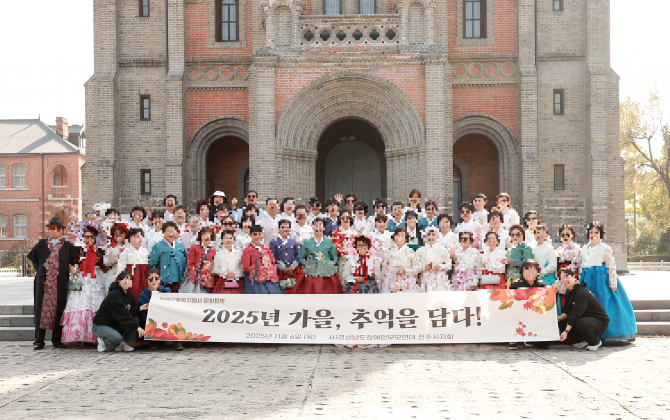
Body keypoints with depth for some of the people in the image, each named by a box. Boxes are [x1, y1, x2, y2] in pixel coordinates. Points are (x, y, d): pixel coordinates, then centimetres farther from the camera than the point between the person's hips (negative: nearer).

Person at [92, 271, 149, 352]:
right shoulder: (114, 295, -23)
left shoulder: (128, 295, 4)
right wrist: (137, 327, -33)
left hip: (115, 325, 8)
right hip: (101, 325, -8)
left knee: (136, 319, -12)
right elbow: (123, 315, -29)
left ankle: (124, 343, -8)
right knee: (117, 338, -35)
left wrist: (139, 309, -15)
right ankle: (103, 342, -3)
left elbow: (130, 312, 4)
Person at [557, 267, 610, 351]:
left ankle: (596, 342, -8)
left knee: (580, 323, -37)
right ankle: (583, 341, 9)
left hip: (600, 321, -9)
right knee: (562, 322, -4)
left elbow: (575, 314, -31)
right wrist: (561, 317, -20)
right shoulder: (569, 292, 5)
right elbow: (566, 311, 3)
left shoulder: (582, 292, -25)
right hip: (586, 319, 9)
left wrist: (566, 331, -36)